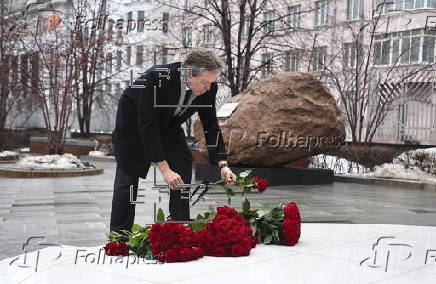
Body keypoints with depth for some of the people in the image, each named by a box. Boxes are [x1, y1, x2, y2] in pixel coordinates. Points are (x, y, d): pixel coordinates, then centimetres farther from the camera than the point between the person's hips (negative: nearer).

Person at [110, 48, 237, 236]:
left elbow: (210, 124, -12)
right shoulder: (156, 78, -41)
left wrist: (222, 164, -22)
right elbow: (147, 126, -38)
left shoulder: (208, 87, -24)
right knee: (128, 174, -6)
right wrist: (164, 169, -41)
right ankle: (119, 234, 3)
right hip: (134, 120, -5)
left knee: (183, 161, -5)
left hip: (167, 122, 5)